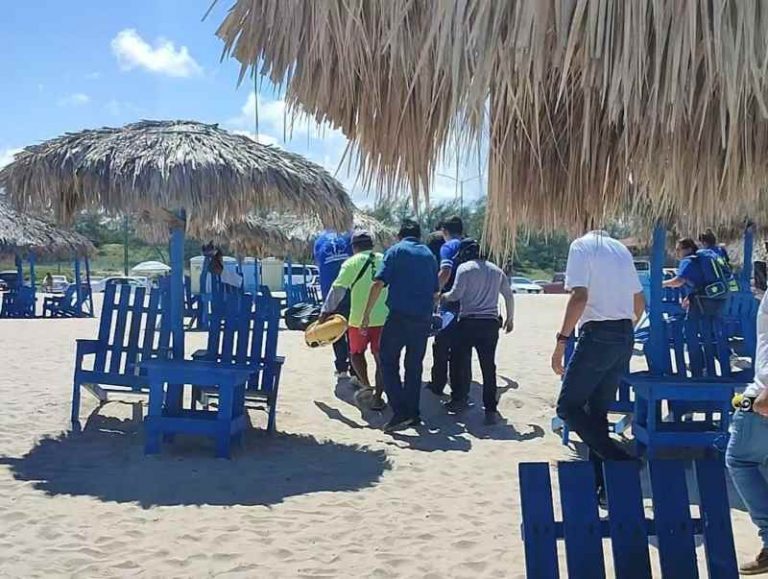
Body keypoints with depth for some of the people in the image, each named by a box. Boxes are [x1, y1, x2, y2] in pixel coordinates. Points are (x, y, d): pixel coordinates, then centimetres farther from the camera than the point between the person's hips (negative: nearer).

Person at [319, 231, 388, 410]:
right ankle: (377, 397, 2)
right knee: (380, 358, 6)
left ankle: (366, 385, 7)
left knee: (356, 353, 20)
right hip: (384, 318, 2)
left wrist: (326, 312, -3)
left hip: (359, 319, -2)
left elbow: (338, 289, -7)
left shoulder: (352, 263, -3)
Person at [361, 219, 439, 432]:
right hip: (424, 317, 5)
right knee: (415, 365, 14)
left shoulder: (395, 250, 0)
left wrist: (367, 314, -7)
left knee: (388, 362, 3)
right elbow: (436, 292, 17)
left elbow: (378, 284, -9)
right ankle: (413, 413, 18)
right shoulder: (428, 254, 14)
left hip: (399, 316, -5)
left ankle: (400, 412, -8)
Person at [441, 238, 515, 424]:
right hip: (491, 322, 4)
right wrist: (510, 318, 25)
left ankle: (459, 399, 18)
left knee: (461, 362, 10)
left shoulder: (465, 268, -2)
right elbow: (508, 295, 17)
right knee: (488, 366, 3)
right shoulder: (496, 270, 14)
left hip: (469, 321, -4)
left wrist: (441, 296, 8)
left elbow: (456, 294, -10)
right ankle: (490, 409, 0)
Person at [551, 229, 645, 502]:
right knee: (598, 411, 13)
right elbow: (640, 303, 21)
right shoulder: (621, 249, 17)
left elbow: (579, 296, -18)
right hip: (626, 337, 7)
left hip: (597, 335, -7)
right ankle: (600, 484, 15)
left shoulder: (581, 246, -4)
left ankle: (620, 460, -12)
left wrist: (562, 339, -17)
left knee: (568, 406, 1)